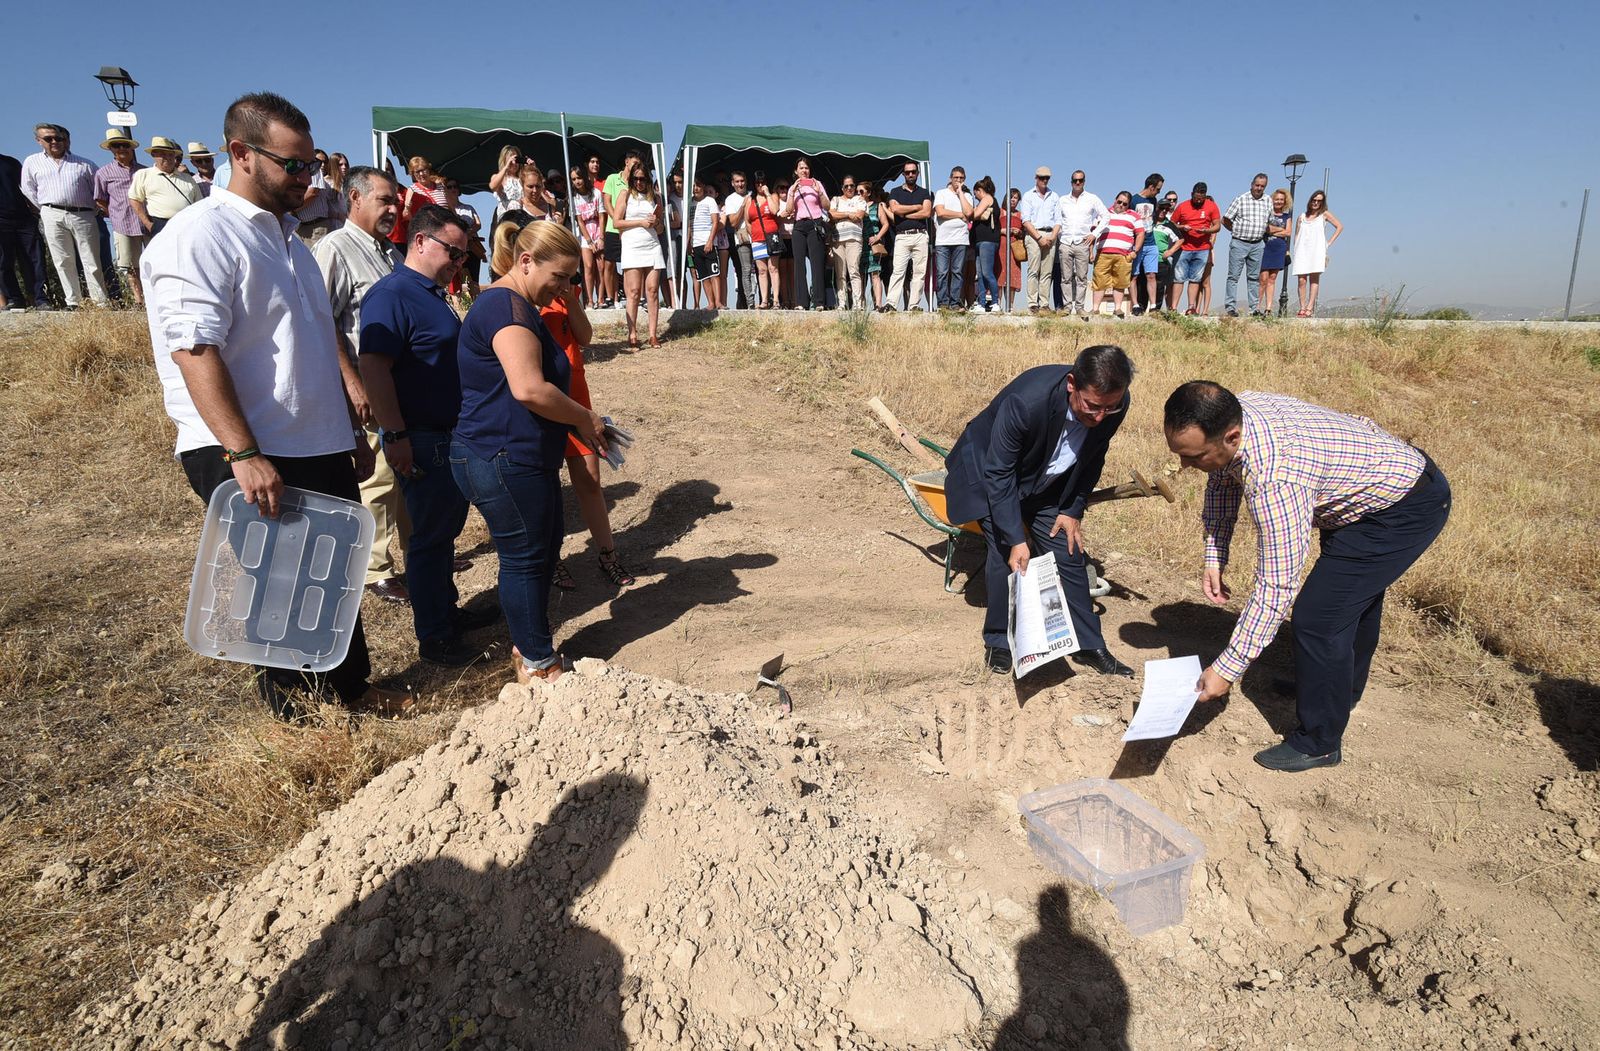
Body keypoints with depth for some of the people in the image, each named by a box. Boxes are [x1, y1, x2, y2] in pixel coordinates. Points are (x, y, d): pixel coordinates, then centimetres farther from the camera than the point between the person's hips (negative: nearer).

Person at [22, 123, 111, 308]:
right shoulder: (31, 162, 15)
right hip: (53, 217, 1)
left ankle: (102, 303, -4)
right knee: (63, 262, 0)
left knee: (92, 262, -4)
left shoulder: (84, 164, 12)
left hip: (83, 215, -1)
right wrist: (45, 210, 9)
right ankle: (73, 303, 2)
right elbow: (28, 191, 16)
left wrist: (95, 212, 5)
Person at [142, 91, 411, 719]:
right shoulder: (200, 234, -11)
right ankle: (295, 719, 20)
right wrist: (244, 453, -27)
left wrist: (352, 430, 21)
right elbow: (194, 351, -21)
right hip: (250, 460, -8)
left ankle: (350, 690, 31)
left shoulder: (287, 236, 18)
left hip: (320, 448, 8)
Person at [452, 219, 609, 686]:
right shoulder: (506, 305, -18)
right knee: (525, 557, 1)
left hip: (522, 459, 11)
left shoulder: (518, 306, 17)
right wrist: (584, 419, -17)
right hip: (503, 459, -11)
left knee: (541, 551, 18)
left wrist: (579, 423, 12)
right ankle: (537, 664, 16)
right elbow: (529, 389, -31)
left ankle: (529, 647, 32)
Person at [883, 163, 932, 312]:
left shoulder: (924, 193, 16)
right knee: (898, 271, -13)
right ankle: (891, 304, -21)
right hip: (902, 236, -2)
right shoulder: (895, 192, 13)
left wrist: (905, 214, -3)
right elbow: (895, 209, -6)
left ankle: (913, 306, -4)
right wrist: (917, 207, 1)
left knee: (919, 272, -4)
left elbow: (927, 213, 0)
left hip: (920, 236, 2)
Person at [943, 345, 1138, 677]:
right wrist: (1015, 539, -31)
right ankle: (999, 642, 10)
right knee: (1007, 558, -12)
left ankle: (1089, 645, 17)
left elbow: (1092, 458, -2)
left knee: (1069, 555, 3)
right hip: (991, 471, -5)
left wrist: (1073, 510, -5)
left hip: (1047, 485, 5)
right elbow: (999, 474, -31)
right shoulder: (1026, 401, -40)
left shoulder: (1114, 404, -23)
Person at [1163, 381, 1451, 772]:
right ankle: (1346, 686, 54)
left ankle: (1319, 743, 7)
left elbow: (1276, 586, -39)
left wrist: (1228, 668, -34)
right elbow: (1222, 481, 2)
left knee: (1317, 617, -13)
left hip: (1407, 506, -9)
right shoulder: (1226, 415, -19)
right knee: (1354, 592, 28)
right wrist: (1214, 559, -5)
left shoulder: (1275, 479, -43)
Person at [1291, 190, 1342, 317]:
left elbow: (1339, 227, 15)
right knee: (1301, 280, -8)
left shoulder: (1324, 214, 12)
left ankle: (1310, 308, -16)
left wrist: (1329, 242, 6)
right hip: (1302, 250, 1)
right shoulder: (1302, 217, 16)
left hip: (1317, 250, -1)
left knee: (1314, 278, -10)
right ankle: (1302, 308, -6)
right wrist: (1295, 252, 3)